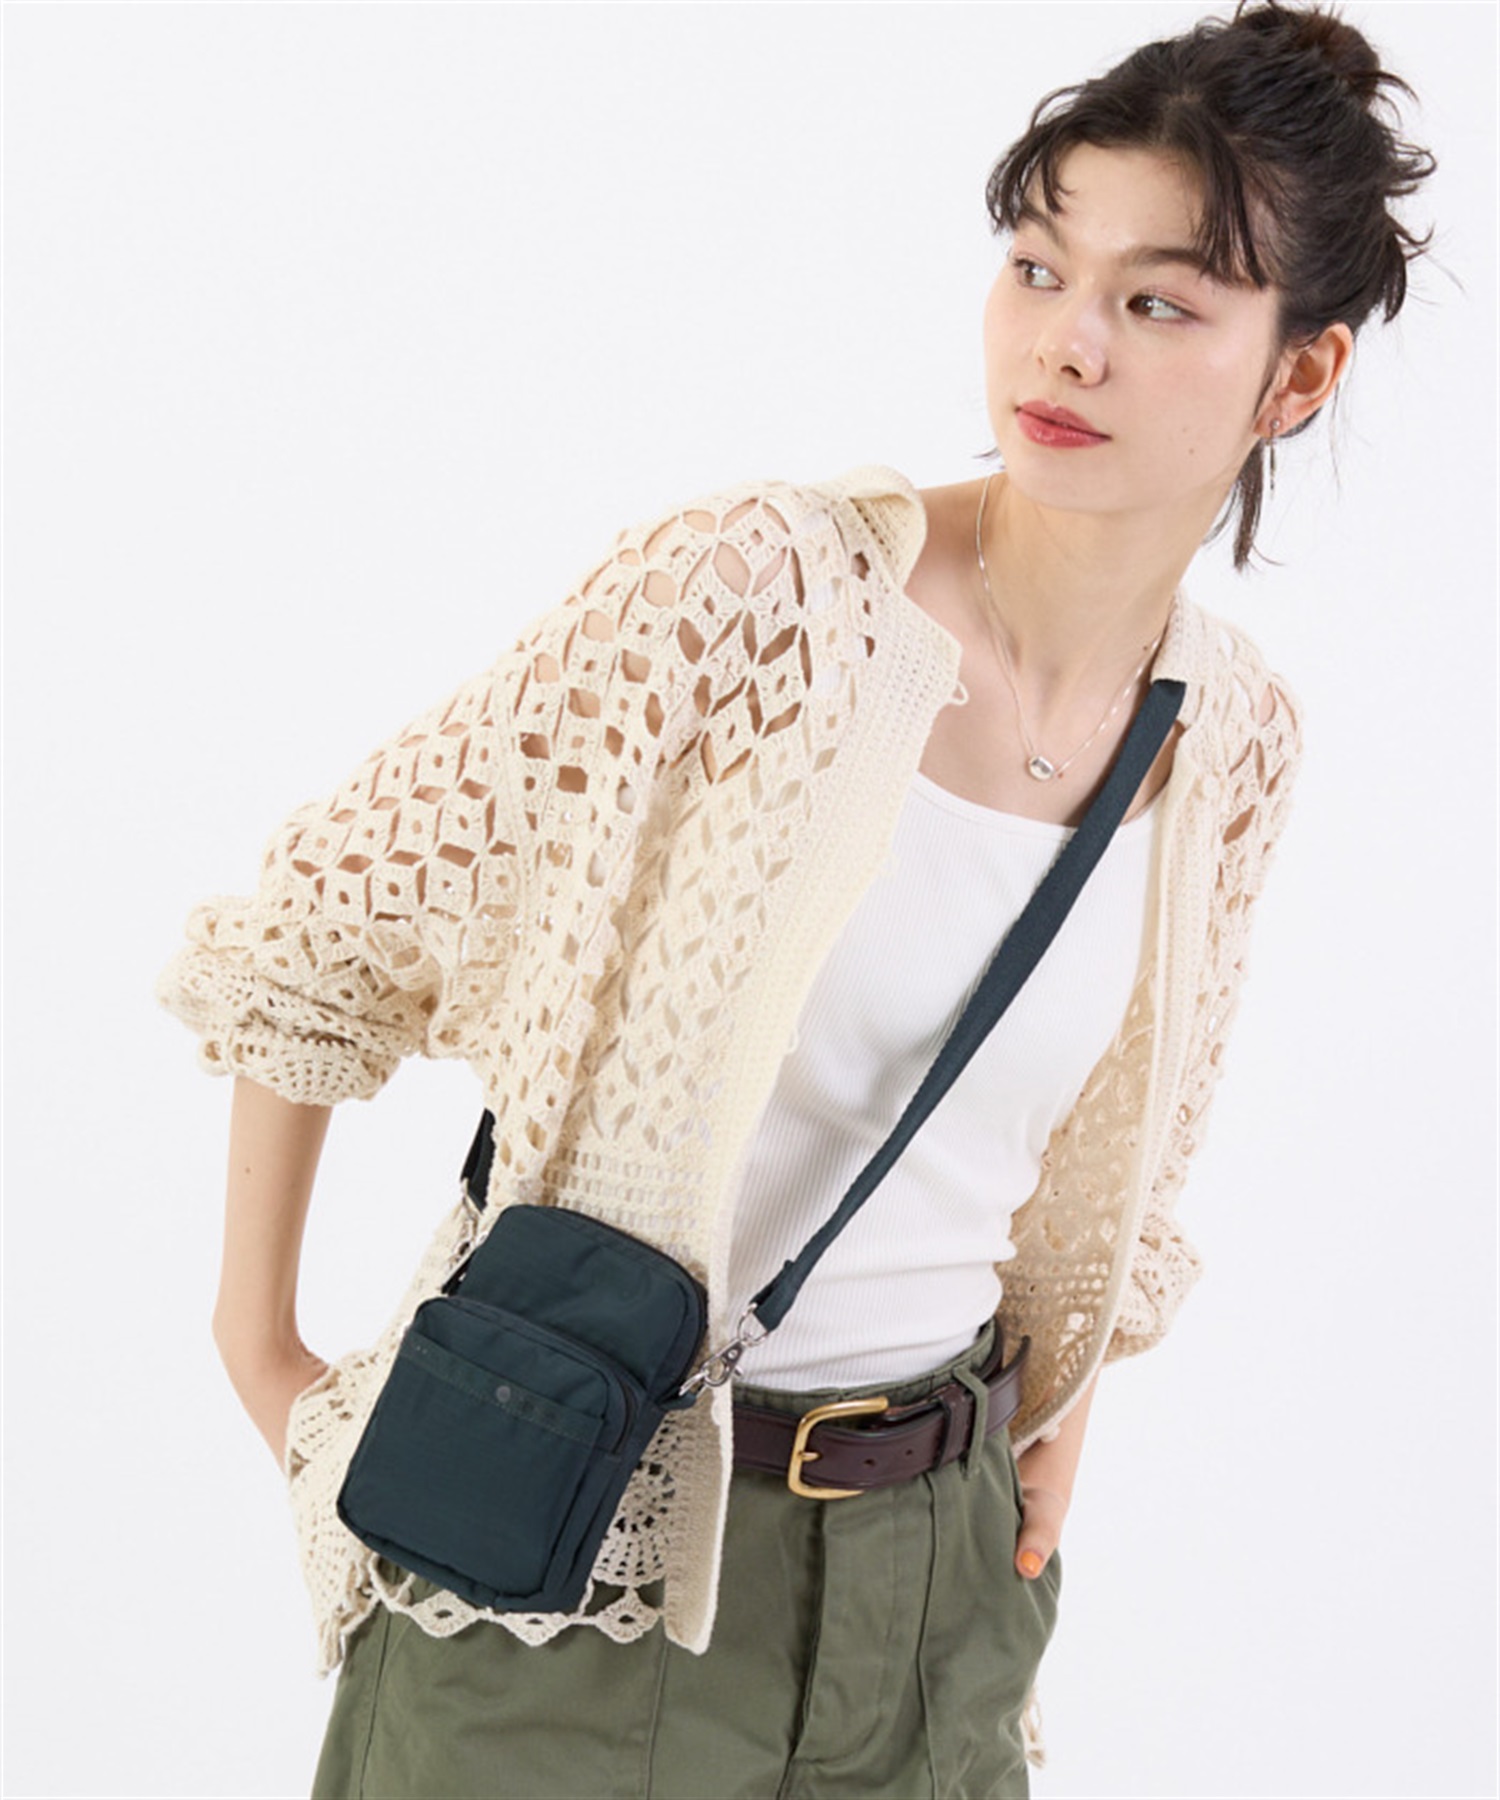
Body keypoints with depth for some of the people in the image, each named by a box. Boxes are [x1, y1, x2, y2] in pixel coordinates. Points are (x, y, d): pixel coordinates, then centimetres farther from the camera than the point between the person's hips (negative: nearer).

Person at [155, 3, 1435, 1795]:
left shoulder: (1239, 739, -1)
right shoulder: (751, 587, -18)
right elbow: (315, 925, -9)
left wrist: (1051, 1428, 15)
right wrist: (259, 1348, -5)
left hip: (938, 1555, 5)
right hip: (573, 1524, -4)